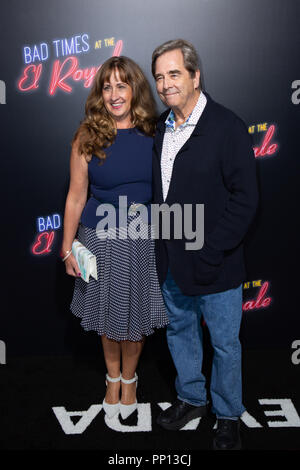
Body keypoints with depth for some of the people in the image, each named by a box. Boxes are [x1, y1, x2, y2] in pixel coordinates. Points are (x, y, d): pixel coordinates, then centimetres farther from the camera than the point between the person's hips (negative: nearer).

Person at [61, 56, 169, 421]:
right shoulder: (87, 137, -7)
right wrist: (67, 247, -2)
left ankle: (129, 378, 39)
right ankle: (112, 377, 40)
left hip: (145, 240, 1)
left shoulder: (154, 135, -3)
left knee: (137, 314, 13)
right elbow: (76, 195, -3)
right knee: (108, 314, 15)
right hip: (102, 239, -1)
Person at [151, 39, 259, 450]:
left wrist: (210, 253, -19)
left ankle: (228, 415, 35)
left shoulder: (228, 127, -13)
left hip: (214, 264, -6)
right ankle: (192, 398, 44)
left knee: (224, 344, 11)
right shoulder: (160, 127, 6)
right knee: (179, 331, 21)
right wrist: (161, 243, 4)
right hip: (171, 261, 6)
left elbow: (245, 198, -16)